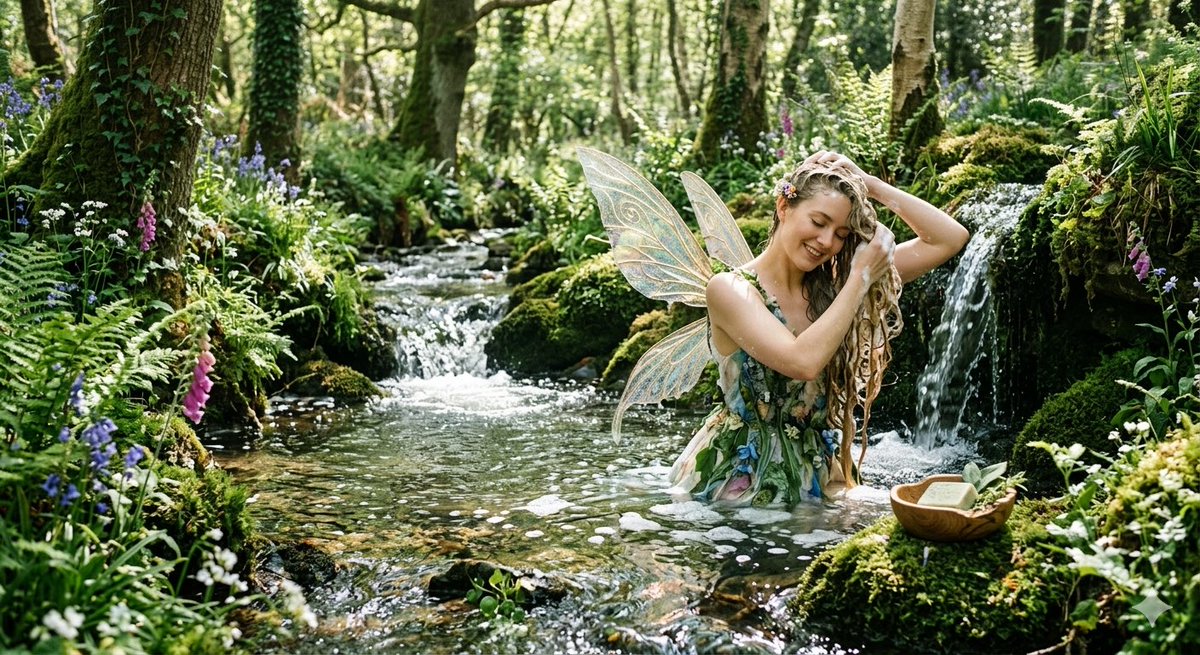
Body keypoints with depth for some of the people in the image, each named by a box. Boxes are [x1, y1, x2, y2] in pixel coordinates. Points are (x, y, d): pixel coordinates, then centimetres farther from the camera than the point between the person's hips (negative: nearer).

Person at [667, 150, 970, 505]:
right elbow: (803, 362, -25)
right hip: (742, 472, -4)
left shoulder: (831, 286, 5)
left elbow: (951, 238, 6)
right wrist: (861, 278, -15)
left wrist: (868, 183, -1)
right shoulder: (730, 289, -9)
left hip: (814, 473, 5)